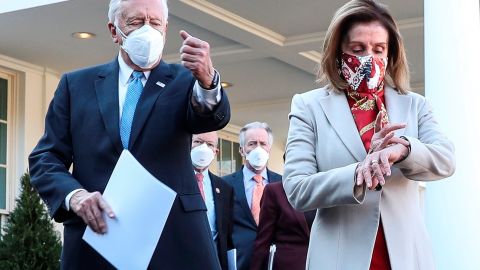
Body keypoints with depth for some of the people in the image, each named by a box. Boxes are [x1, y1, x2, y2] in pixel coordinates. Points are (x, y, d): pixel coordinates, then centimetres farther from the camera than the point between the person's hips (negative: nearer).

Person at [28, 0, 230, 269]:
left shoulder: (184, 80, 8)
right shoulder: (76, 84, 11)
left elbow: (214, 116, -13)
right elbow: (45, 158, 7)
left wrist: (207, 80, -36)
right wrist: (74, 195, -14)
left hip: (175, 240, -1)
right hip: (96, 236, 1)